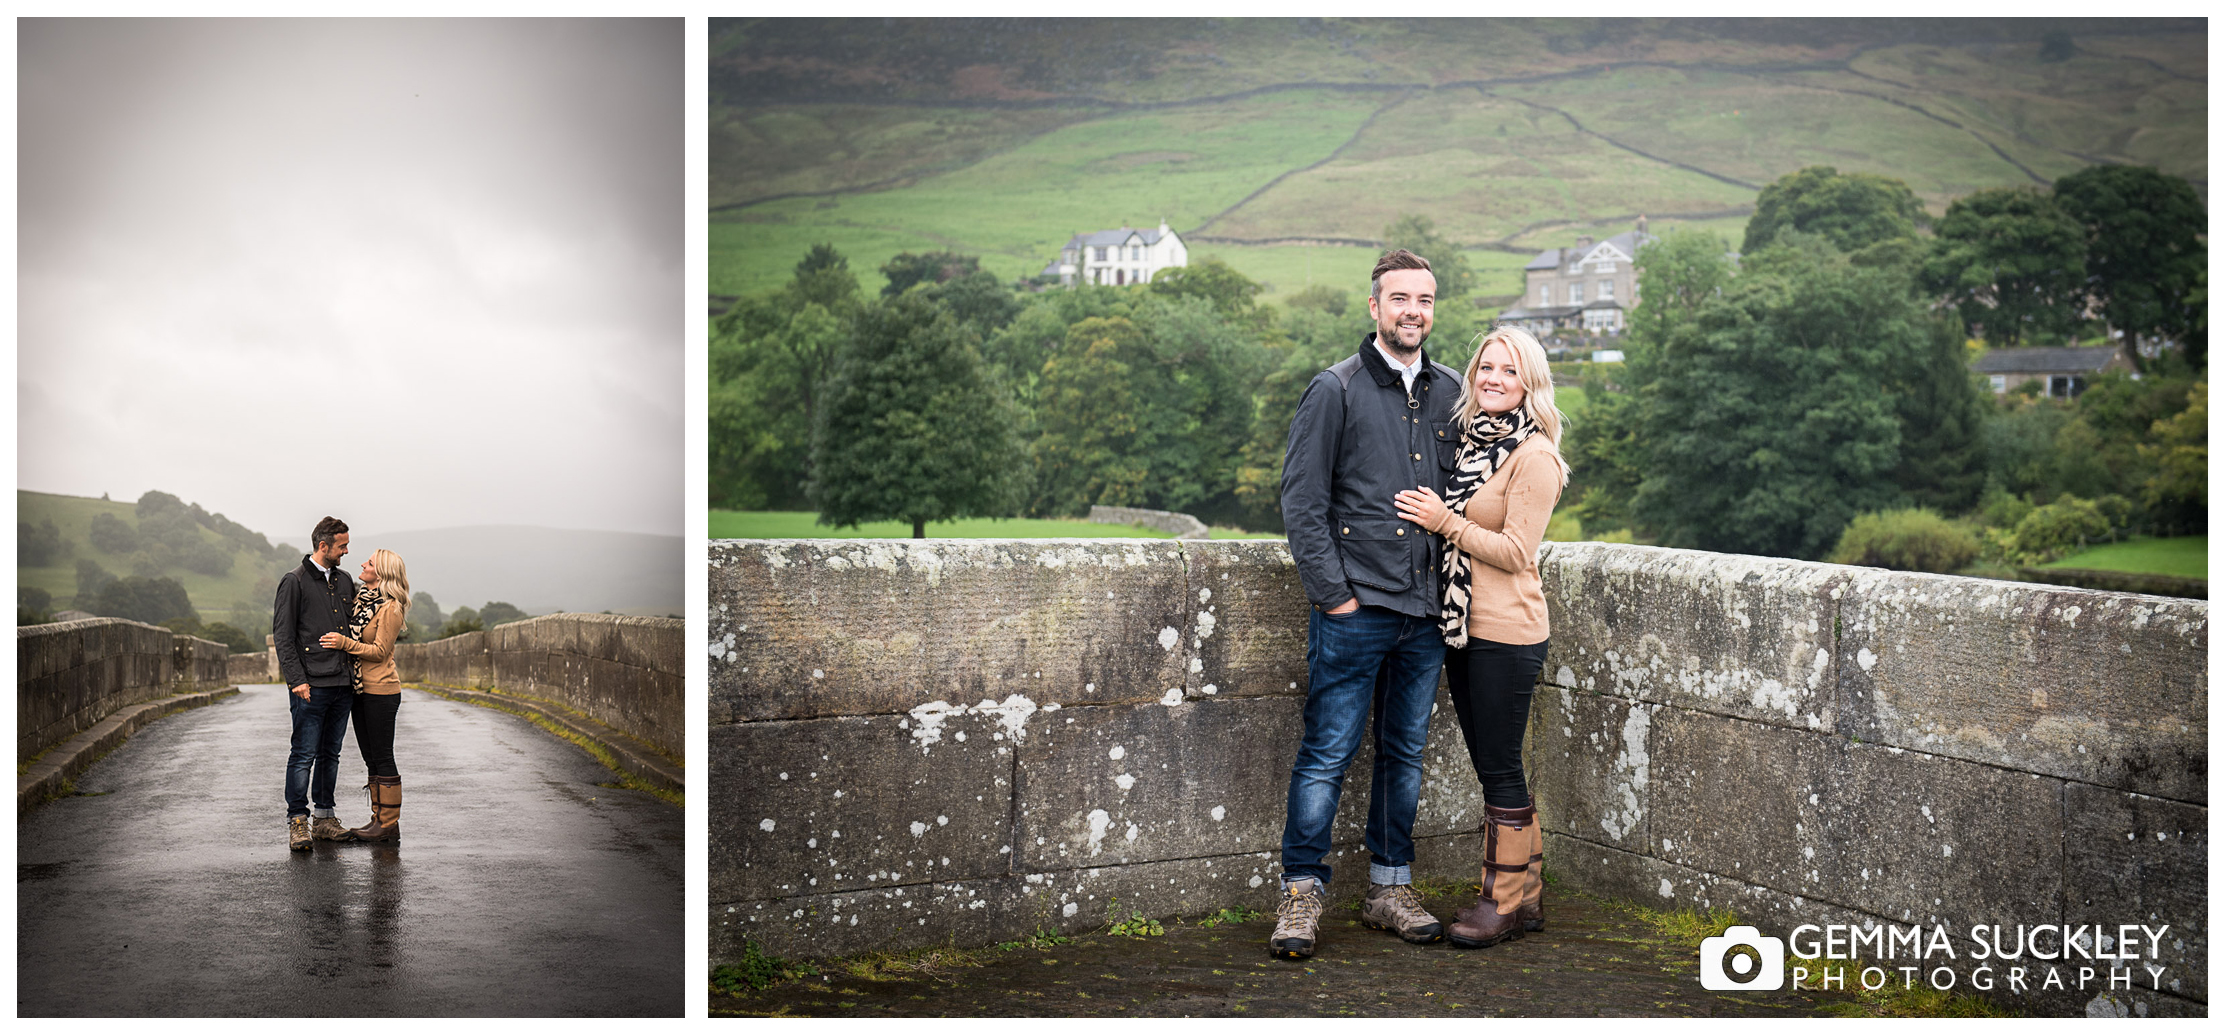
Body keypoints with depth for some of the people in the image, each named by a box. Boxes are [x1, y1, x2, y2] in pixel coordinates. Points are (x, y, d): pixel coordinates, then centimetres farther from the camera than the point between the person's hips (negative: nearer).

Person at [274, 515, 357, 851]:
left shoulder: (344, 581, 15)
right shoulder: (294, 581, -3)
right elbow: (282, 636, -6)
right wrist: (297, 680, -14)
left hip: (343, 684, 6)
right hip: (311, 685, -6)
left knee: (330, 754, 11)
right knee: (304, 754, -5)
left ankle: (325, 818, 17)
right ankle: (297, 822, 0)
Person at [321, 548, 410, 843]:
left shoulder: (390, 607, -13)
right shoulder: (359, 598, 10)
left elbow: (380, 652, -16)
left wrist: (346, 643, -24)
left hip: (381, 690, -8)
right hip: (360, 688, 8)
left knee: (382, 756, -5)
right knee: (370, 756, 11)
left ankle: (389, 825, -1)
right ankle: (379, 819, 17)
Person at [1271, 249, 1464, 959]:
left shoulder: (1450, 393, 10)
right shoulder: (1336, 389, -4)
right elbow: (1302, 501, -6)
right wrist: (1332, 592, -10)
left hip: (1426, 610, 5)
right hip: (1355, 608, -5)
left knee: (1405, 754, 12)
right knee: (1326, 755, -2)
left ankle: (1389, 888, 23)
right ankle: (1302, 893, 8)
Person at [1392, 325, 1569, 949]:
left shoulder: (1533, 455, -12)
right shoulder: (1470, 442, 12)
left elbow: (1516, 552, -16)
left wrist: (1446, 522, -15)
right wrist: (1437, 518, 6)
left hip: (1507, 631, -8)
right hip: (1464, 626, 8)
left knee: (1500, 768, -1)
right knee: (1490, 766, 13)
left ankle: (1508, 903, 10)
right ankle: (1523, 893, 24)